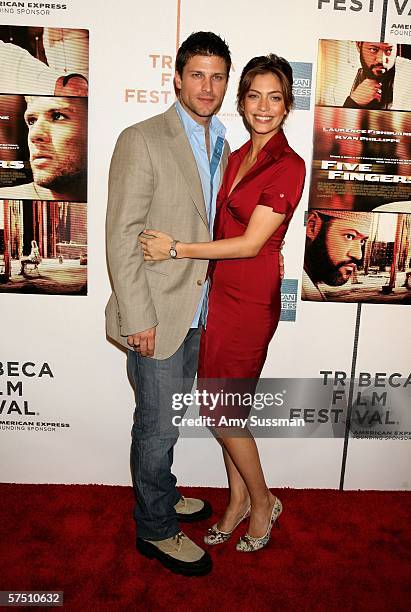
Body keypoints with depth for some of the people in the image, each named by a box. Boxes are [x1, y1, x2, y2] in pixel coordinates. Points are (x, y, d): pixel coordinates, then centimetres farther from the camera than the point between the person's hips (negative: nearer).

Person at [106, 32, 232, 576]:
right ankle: (156, 529, 27)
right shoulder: (142, 140, -10)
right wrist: (139, 318, -18)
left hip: (197, 310, 7)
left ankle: (161, 494, 44)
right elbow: (121, 235, -15)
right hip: (156, 314, -7)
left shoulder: (220, 146, 12)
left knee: (169, 417, 22)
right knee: (159, 425, 5)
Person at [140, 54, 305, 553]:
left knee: (219, 408, 2)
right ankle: (239, 499, 33)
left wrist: (176, 250, -15)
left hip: (250, 300, -7)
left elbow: (250, 243, -17)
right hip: (219, 292, 7)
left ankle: (262, 501, 27)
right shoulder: (236, 158, 12)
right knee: (224, 405, 13)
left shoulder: (288, 166, -11)